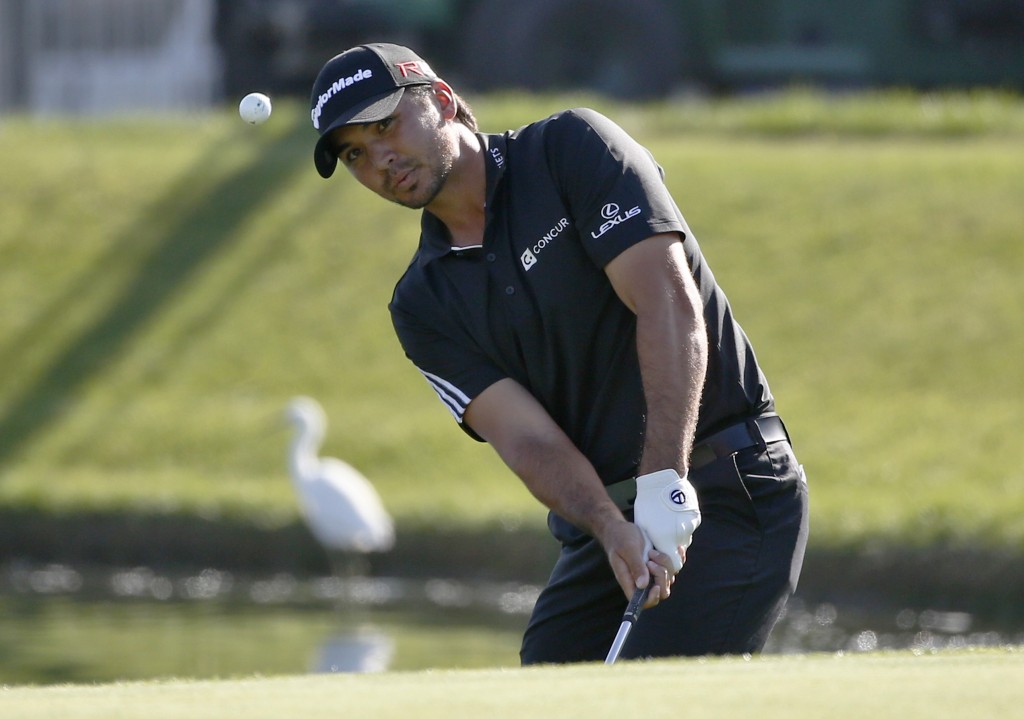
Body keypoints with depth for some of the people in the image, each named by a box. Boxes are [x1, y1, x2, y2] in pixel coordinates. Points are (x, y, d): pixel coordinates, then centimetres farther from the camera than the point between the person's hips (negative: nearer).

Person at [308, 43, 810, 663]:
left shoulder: (572, 149, -5)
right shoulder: (423, 304, 9)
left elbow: (669, 303, -16)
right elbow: (525, 436, -5)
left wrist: (666, 482, -27)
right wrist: (612, 530, -25)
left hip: (735, 495, -6)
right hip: (598, 533, 6)